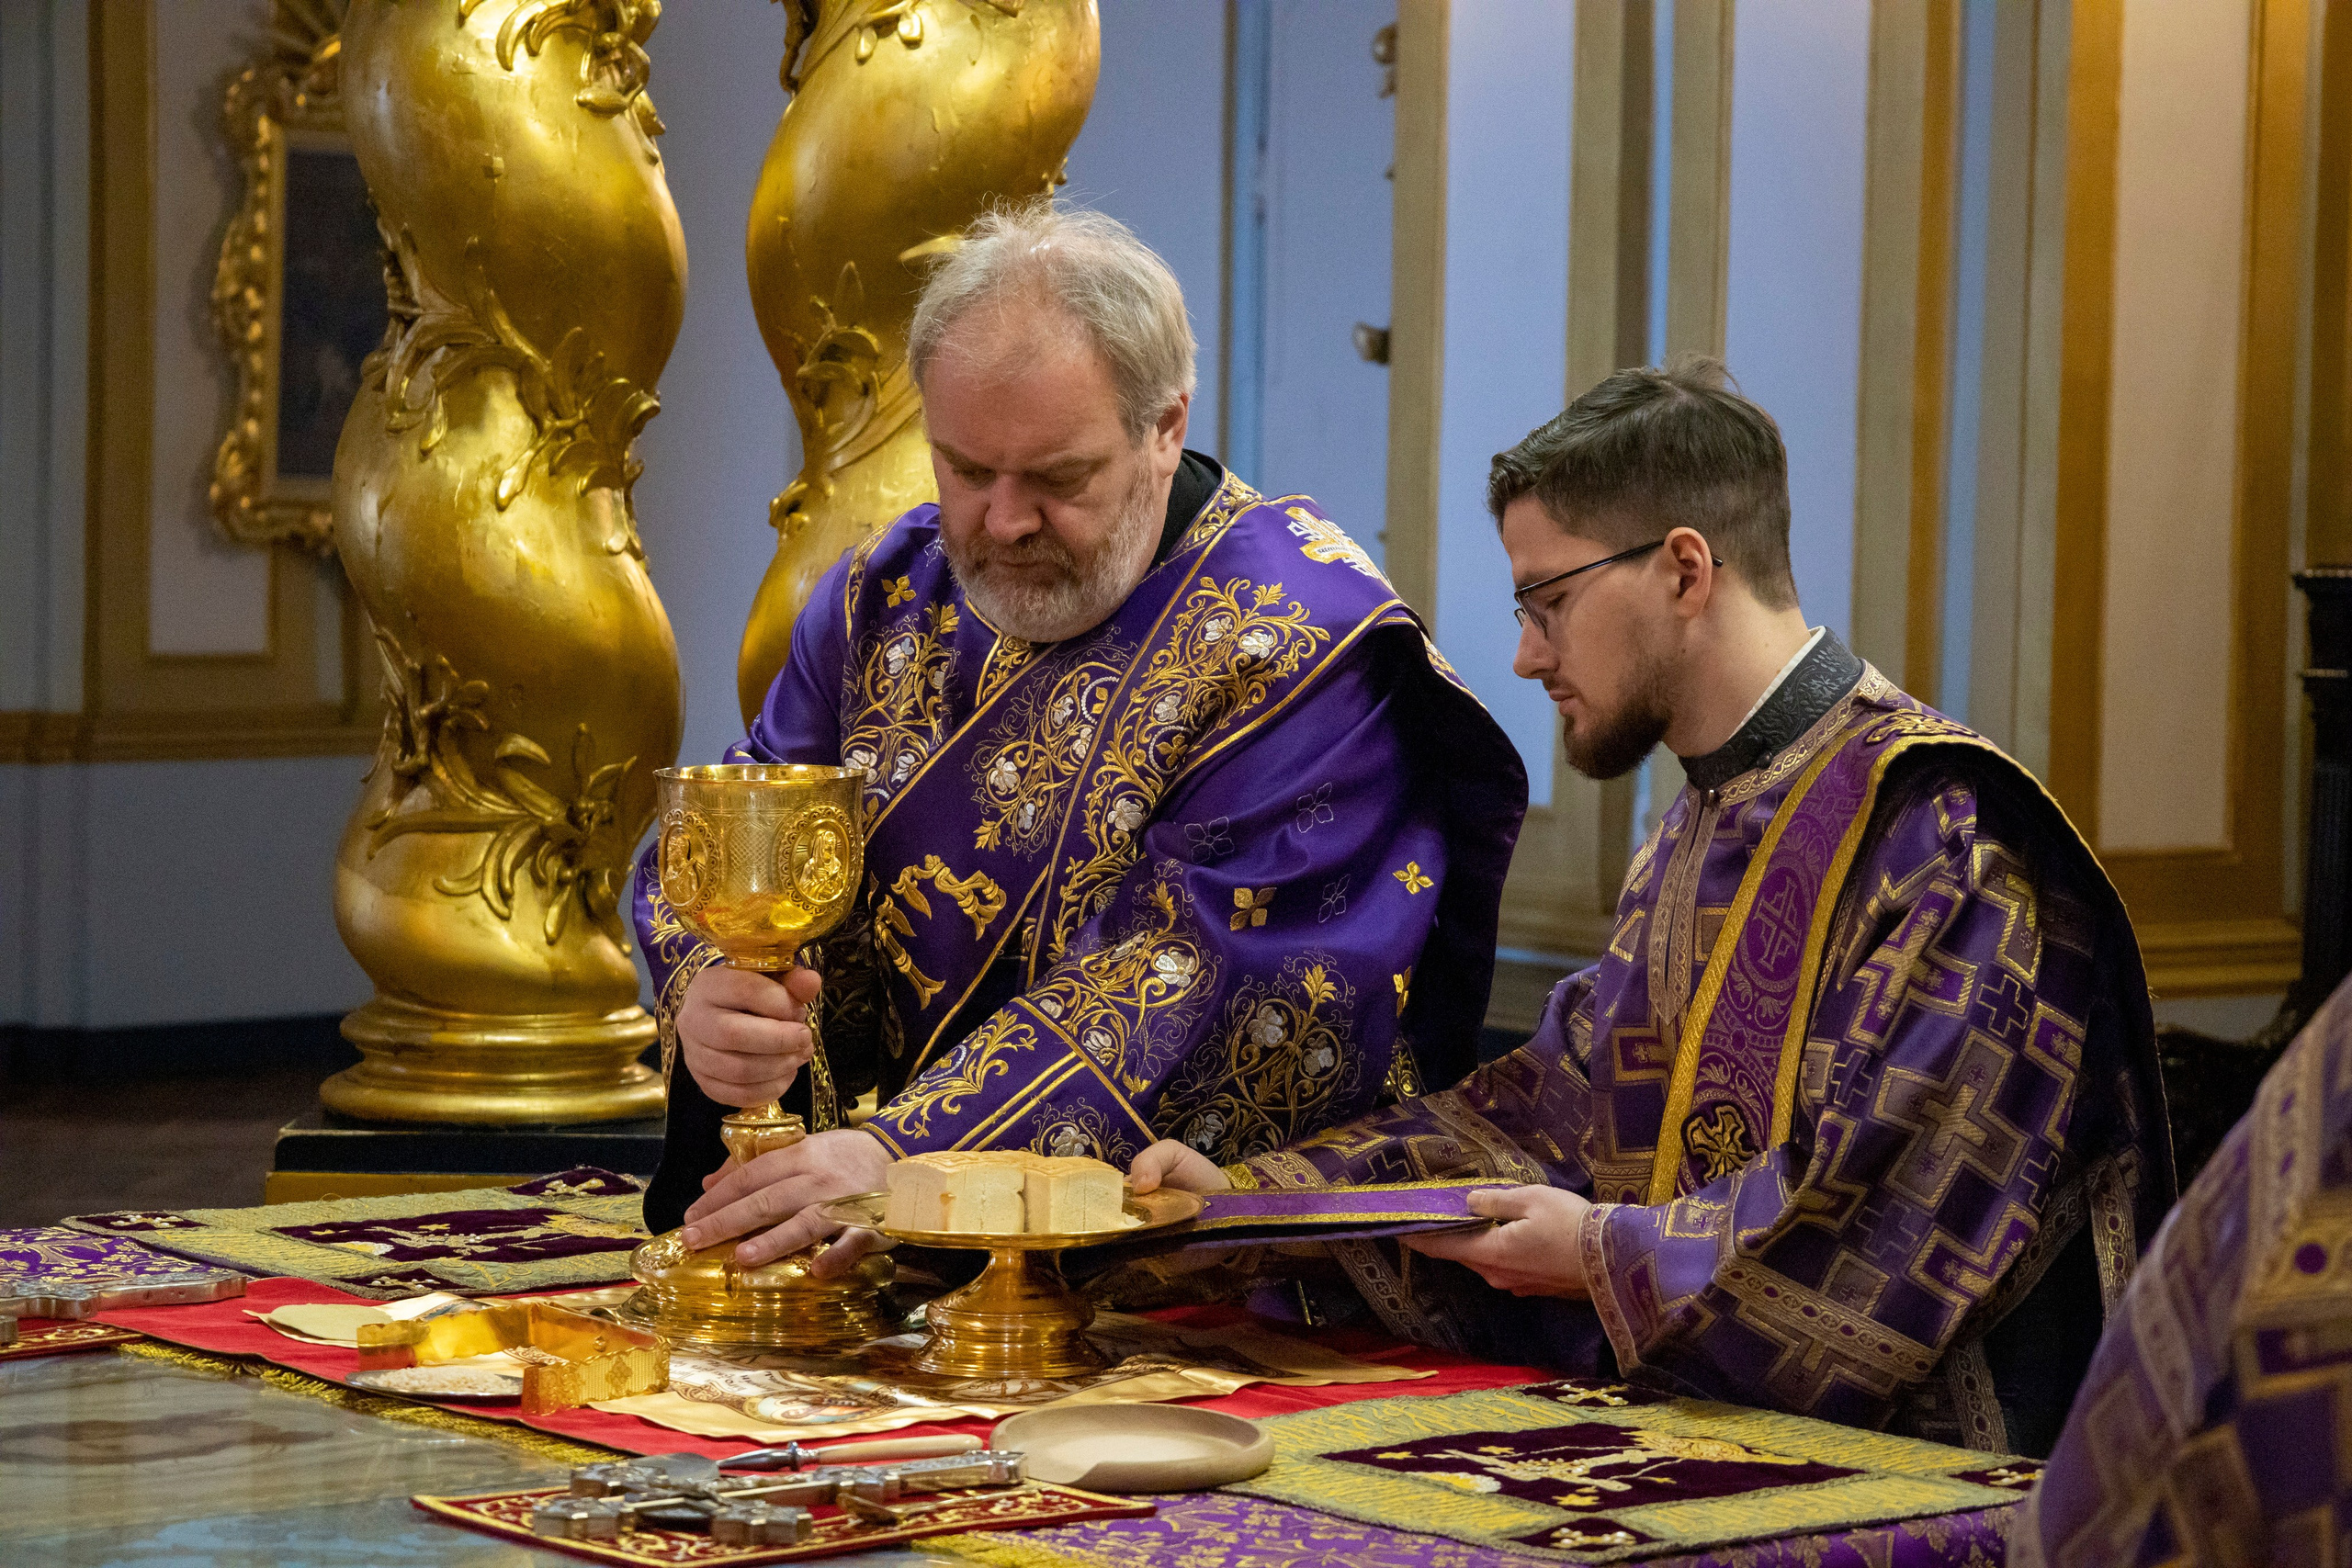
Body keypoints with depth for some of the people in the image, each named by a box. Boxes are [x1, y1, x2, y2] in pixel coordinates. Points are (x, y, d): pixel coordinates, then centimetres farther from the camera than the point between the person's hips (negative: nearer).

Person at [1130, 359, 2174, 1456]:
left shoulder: (1933, 829, -12)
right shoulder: (1700, 832, 19)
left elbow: (1903, 1214, -18)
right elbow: (1547, 1107, 19)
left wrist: (1612, 1256, -12)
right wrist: (1253, 1195, 11)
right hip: (1688, 1429, 8)